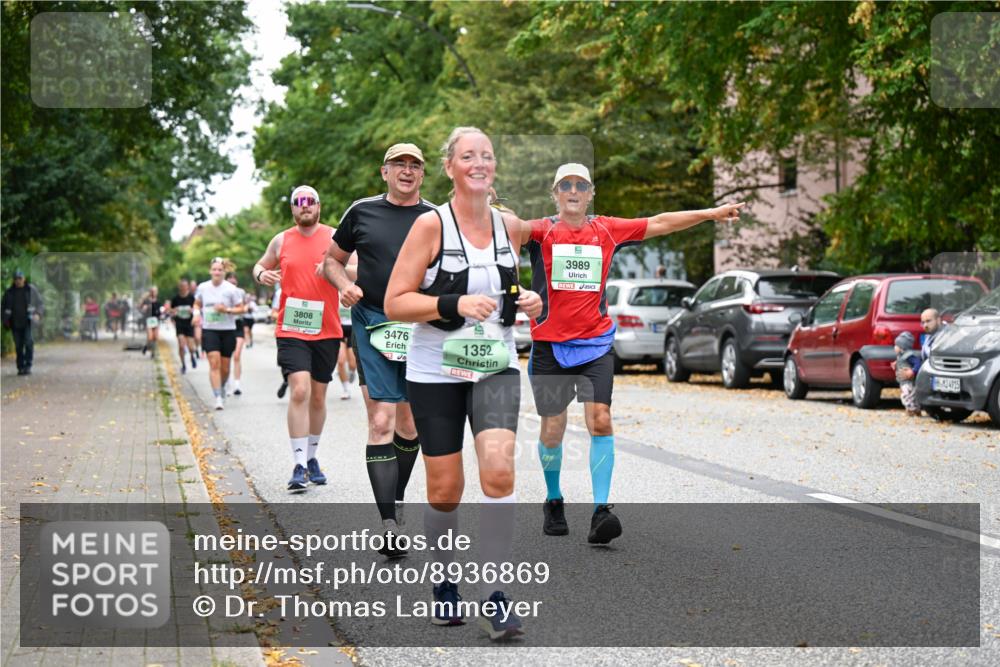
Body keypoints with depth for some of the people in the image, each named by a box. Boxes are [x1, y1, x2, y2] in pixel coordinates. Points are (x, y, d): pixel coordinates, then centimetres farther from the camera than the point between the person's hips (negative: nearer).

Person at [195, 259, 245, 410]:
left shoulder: (231, 289, -6)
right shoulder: (202, 288, 1)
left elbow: (240, 308, -1)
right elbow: (197, 304, 18)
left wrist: (227, 309, -17)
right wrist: (196, 313, -3)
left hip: (227, 331, 0)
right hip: (209, 330, 0)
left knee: (225, 367, 7)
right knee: (214, 363, -15)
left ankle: (222, 388, 38)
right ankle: (218, 397, -15)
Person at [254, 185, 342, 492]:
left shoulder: (334, 237, 3)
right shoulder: (281, 241, 7)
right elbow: (261, 265, 21)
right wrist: (262, 274, -3)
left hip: (327, 330, 1)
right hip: (291, 330, -1)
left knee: (318, 396, 12)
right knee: (299, 391, -16)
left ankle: (311, 457, 29)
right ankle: (299, 466, -15)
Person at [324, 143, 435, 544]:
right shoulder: (362, 212, 6)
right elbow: (332, 260, 16)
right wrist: (344, 284, -5)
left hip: (422, 328, 2)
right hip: (373, 325, -2)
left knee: (410, 424, 12)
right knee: (381, 421, -12)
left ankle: (396, 498, 35)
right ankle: (388, 523, -12)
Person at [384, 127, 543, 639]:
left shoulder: (508, 226, 6)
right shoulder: (432, 225, -8)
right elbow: (395, 302, -11)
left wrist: (526, 302, 0)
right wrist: (456, 304, -24)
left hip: (496, 368, 3)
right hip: (436, 371, -2)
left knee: (498, 470, -17)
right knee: (445, 490, 3)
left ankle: (494, 597, -10)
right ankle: (445, 586, 27)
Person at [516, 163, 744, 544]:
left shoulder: (607, 229, 7)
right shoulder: (542, 231, -1)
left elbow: (659, 224, 14)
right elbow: (517, 228, -22)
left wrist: (711, 213, 14)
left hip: (596, 343, 1)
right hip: (549, 345, -1)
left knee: (600, 421, -14)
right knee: (552, 430, 5)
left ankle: (601, 510, -15)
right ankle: (553, 502, 28)